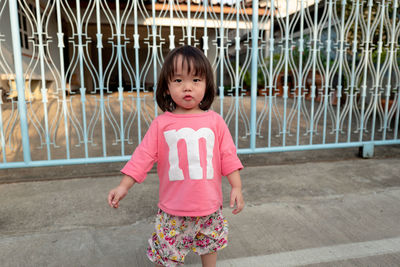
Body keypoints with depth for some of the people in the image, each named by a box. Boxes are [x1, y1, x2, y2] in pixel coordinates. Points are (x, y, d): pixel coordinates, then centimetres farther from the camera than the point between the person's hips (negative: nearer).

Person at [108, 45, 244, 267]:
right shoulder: (161, 124, -8)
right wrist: (123, 186, -10)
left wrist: (236, 187, -4)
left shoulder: (215, 121, -6)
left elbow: (228, 157, -2)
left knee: (209, 247, 24)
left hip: (209, 206, 1)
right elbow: (143, 156, -6)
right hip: (173, 208, -1)